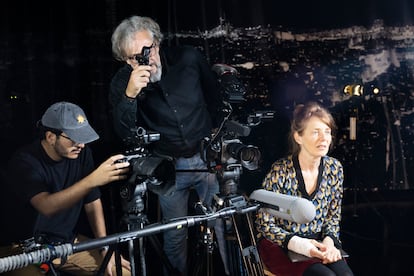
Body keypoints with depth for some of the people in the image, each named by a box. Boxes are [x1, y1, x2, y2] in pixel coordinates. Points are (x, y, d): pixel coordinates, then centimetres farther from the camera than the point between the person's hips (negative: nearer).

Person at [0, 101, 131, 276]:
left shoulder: (82, 153, -4)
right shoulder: (24, 162, -21)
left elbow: (92, 202, 2)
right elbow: (47, 206, -38)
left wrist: (105, 247, -6)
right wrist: (93, 180, -49)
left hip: (67, 241, 6)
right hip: (24, 249, -5)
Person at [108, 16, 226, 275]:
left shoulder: (188, 57, -11)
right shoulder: (122, 82, -12)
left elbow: (213, 91, 8)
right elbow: (124, 133, -22)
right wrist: (130, 95, -38)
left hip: (206, 156, 1)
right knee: (175, 235, 8)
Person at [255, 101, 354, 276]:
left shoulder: (334, 168, 0)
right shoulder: (280, 171, -15)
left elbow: (333, 216, 10)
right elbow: (264, 224, -11)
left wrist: (329, 241, -11)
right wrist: (297, 244, -27)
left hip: (317, 242, 5)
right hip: (280, 246, -4)